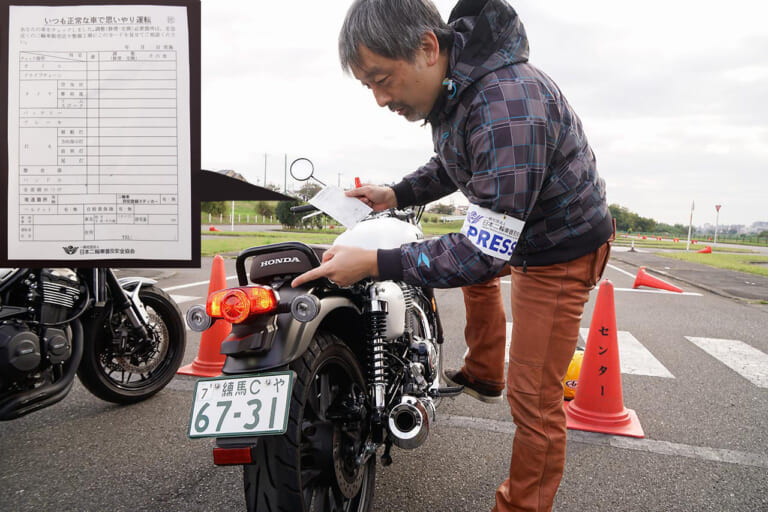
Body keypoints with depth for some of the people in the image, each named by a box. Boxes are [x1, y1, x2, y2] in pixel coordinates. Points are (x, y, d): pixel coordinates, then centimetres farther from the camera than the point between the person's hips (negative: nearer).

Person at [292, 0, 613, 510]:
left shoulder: (506, 108, -36)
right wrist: (395, 194, -1)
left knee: (534, 397, -2)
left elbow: (483, 253, -33)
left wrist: (373, 263, -34)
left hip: (562, 252, -9)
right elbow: (453, 164, 14)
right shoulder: (450, 85, -5)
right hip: (524, 235, 9)